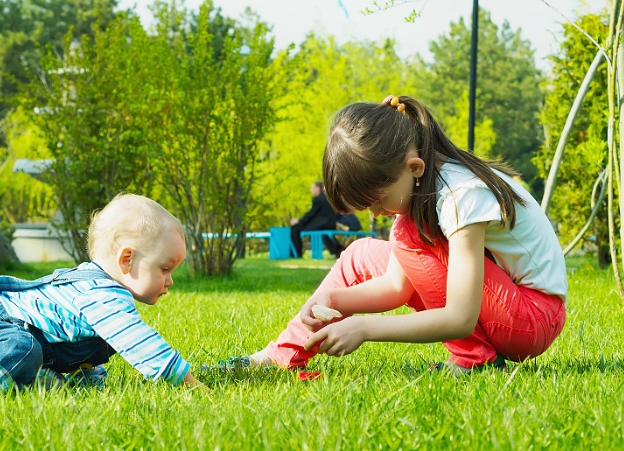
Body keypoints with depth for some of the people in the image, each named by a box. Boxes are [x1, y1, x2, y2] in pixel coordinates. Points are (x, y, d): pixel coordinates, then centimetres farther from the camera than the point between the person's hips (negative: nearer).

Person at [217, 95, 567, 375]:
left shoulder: (462, 195, -28)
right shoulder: (410, 181, -3)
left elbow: (460, 319, -31)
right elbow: (398, 284, 1)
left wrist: (365, 328, -31)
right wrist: (332, 299, -15)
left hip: (535, 317, -9)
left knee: (410, 235, -23)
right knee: (362, 255, 5)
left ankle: (474, 360, -15)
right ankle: (282, 357, 9)